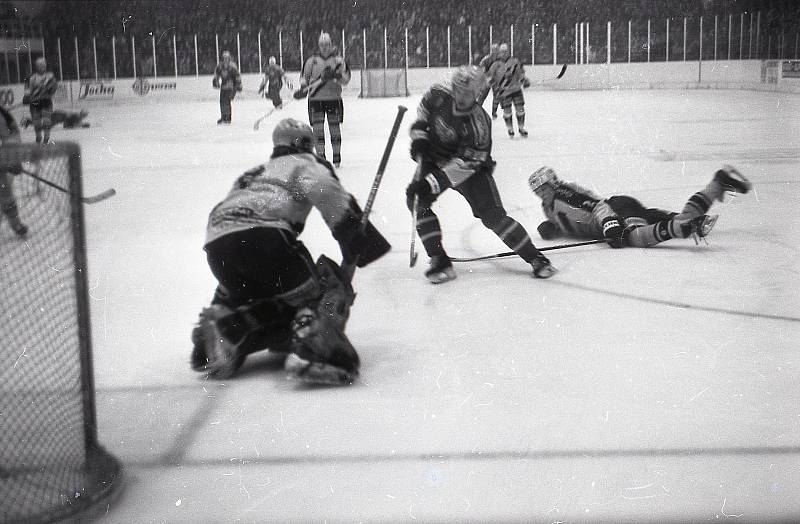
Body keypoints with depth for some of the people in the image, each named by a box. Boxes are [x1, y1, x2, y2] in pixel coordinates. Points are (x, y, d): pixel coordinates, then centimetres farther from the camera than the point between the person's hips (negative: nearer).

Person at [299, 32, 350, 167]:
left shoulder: (338, 60, 4)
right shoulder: (312, 61, 7)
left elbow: (346, 79, -1)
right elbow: (304, 76, 14)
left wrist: (337, 76, -21)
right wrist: (303, 86, -5)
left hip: (334, 98, 0)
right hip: (316, 99, 1)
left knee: (334, 128, 3)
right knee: (317, 128, -6)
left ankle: (337, 157, 15)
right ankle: (320, 157, -1)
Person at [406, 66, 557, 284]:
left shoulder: (479, 124, -30)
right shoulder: (438, 95, -18)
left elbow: (462, 165, -31)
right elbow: (424, 110, 7)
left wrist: (432, 183, -37)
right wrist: (419, 137, -6)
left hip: (471, 165, -4)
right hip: (432, 161, 5)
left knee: (493, 215, -14)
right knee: (416, 200, -17)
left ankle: (535, 258, -1)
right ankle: (439, 261, -10)